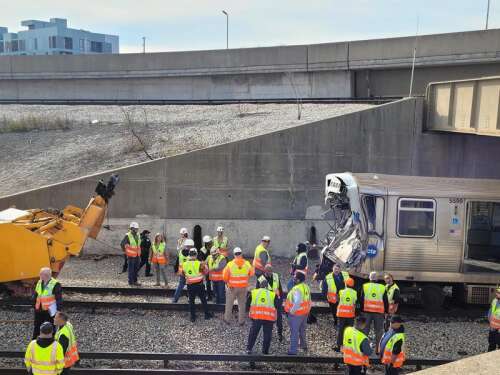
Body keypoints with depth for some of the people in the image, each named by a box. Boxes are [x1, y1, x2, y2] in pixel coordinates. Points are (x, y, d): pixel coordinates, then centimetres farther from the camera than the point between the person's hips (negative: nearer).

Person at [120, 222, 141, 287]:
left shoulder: (137, 235, 5)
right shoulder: (128, 236, -16)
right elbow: (122, 244, -11)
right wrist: (126, 252, -3)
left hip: (137, 255, 7)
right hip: (131, 256, -7)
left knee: (136, 269, 12)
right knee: (131, 269, 1)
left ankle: (135, 281, 22)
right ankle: (130, 282, 11)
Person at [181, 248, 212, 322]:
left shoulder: (184, 264, -8)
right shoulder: (199, 264, -16)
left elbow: (183, 273, 7)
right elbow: (206, 272, -3)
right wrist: (204, 265, 13)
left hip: (190, 285, 2)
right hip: (199, 285, -2)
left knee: (191, 301, 14)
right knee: (203, 300, 14)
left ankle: (193, 317, 19)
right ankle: (207, 315, 24)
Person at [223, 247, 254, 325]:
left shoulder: (230, 264, -18)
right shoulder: (247, 263, -11)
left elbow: (225, 276, -13)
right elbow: (251, 273, 2)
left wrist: (227, 282, 7)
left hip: (232, 287, -2)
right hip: (243, 287, 2)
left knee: (229, 304, 16)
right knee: (242, 304, 15)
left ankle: (227, 319, 29)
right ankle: (241, 321, 24)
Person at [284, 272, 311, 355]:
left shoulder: (297, 289, -24)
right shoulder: (306, 287, 4)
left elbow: (297, 302, -32)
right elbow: (308, 301, 11)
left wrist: (292, 311, -20)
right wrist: (307, 310, 18)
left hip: (296, 314, -9)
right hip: (305, 313, 9)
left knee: (294, 332, 0)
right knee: (302, 330, 26)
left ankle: (293, 351, 6)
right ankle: (304, 345, 43)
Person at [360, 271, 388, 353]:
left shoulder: (365, 286, 0)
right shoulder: (382, 288, 0)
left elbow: (361, 299, 2)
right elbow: (386, 301, 5)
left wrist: (362, 309, 11)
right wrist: (386, 311, 14)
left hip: (367, 311, 1)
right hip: (379, 312, 0)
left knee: (365, 329, 10)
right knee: (378, 331, 9)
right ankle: (378, 349, 12)